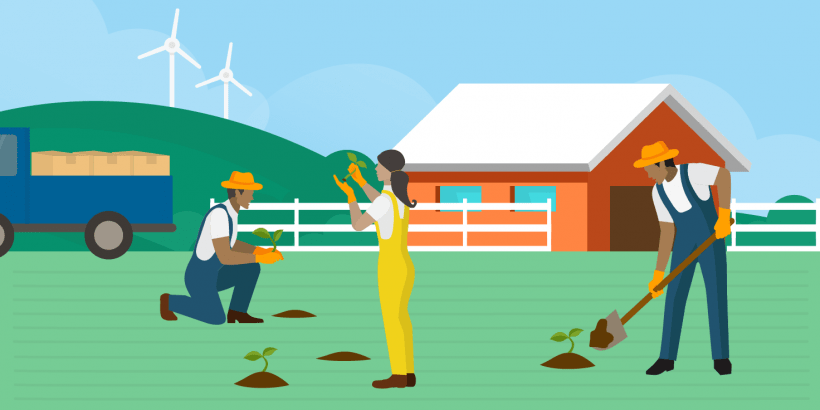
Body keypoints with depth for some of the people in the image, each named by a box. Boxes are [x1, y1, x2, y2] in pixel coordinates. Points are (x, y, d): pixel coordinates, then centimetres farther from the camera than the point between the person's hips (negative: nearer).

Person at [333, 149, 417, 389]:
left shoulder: (385, 198, -19)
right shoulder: (402, 196, 9)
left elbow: (358, 225, -12)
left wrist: (350, 196, 2)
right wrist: (361, 181, 32)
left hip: (392, 268, -9)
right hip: (405, 266, 9)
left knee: (391, 320, -3)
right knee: (401, 318, 12)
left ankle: (398, 376, 0)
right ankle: (407, 374, 13)